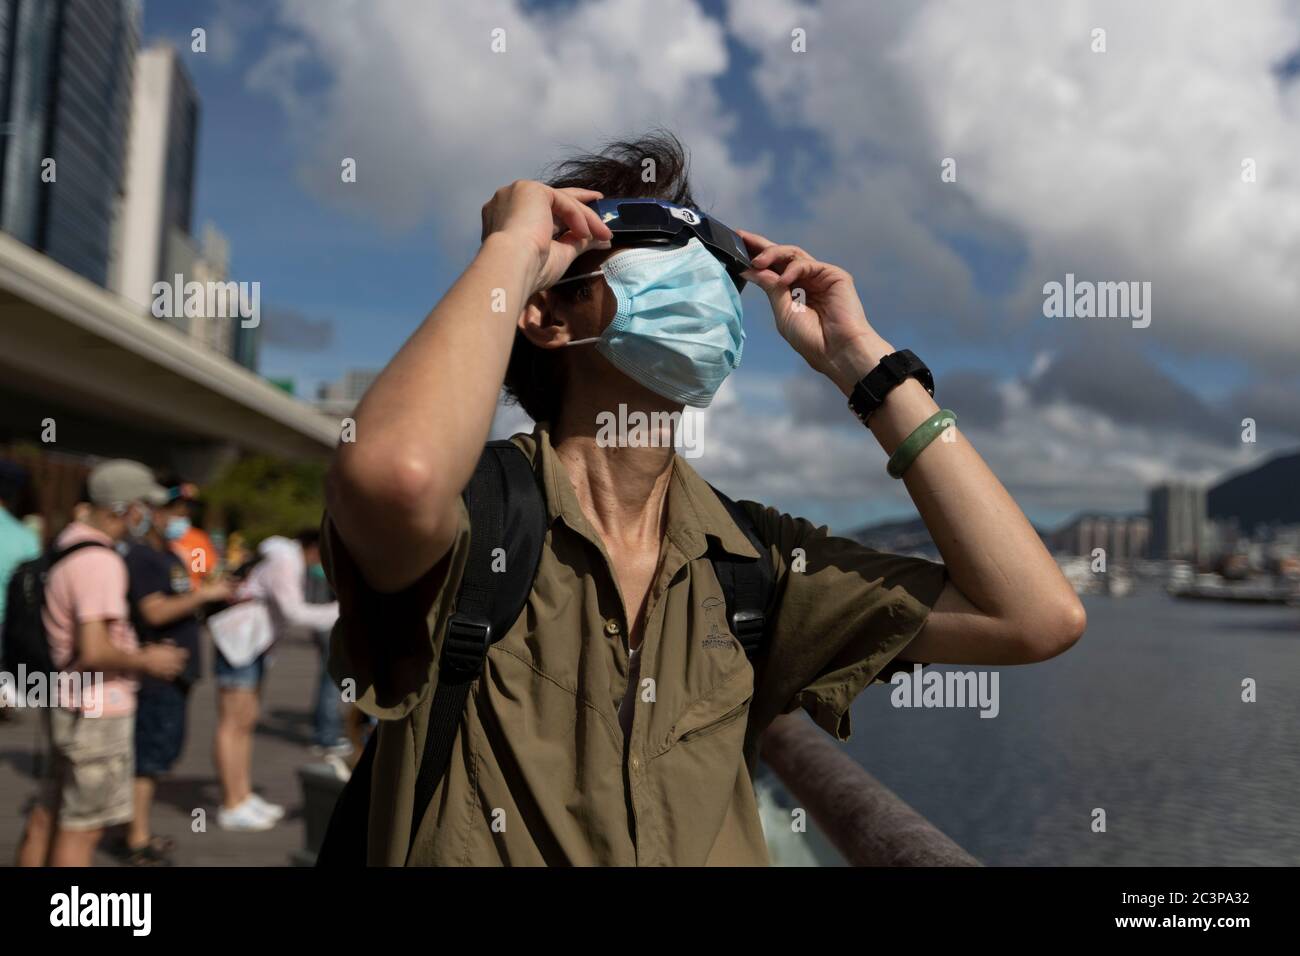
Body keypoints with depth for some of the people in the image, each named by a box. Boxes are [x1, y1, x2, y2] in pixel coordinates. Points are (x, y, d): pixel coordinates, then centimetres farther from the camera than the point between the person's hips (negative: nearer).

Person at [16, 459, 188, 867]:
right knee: (82, 828, 1)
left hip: (66, 705, 9)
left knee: (47, 813, 19)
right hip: (97, 711, -9)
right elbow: (95, 651, -29)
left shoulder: (67, 543, 7)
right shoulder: (100, 561, -23)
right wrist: (144, 660, -13)